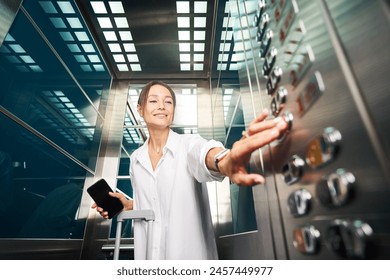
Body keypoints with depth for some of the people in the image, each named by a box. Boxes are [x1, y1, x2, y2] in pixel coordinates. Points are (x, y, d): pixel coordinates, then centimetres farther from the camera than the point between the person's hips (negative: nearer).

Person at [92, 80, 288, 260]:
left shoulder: (188, 143, -13)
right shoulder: (136, 158, 1)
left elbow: (204, 153, -38)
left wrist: (224, 160, -59)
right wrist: (128, 205, -7)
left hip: (190, 252, -3)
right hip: (147, 252, 4)